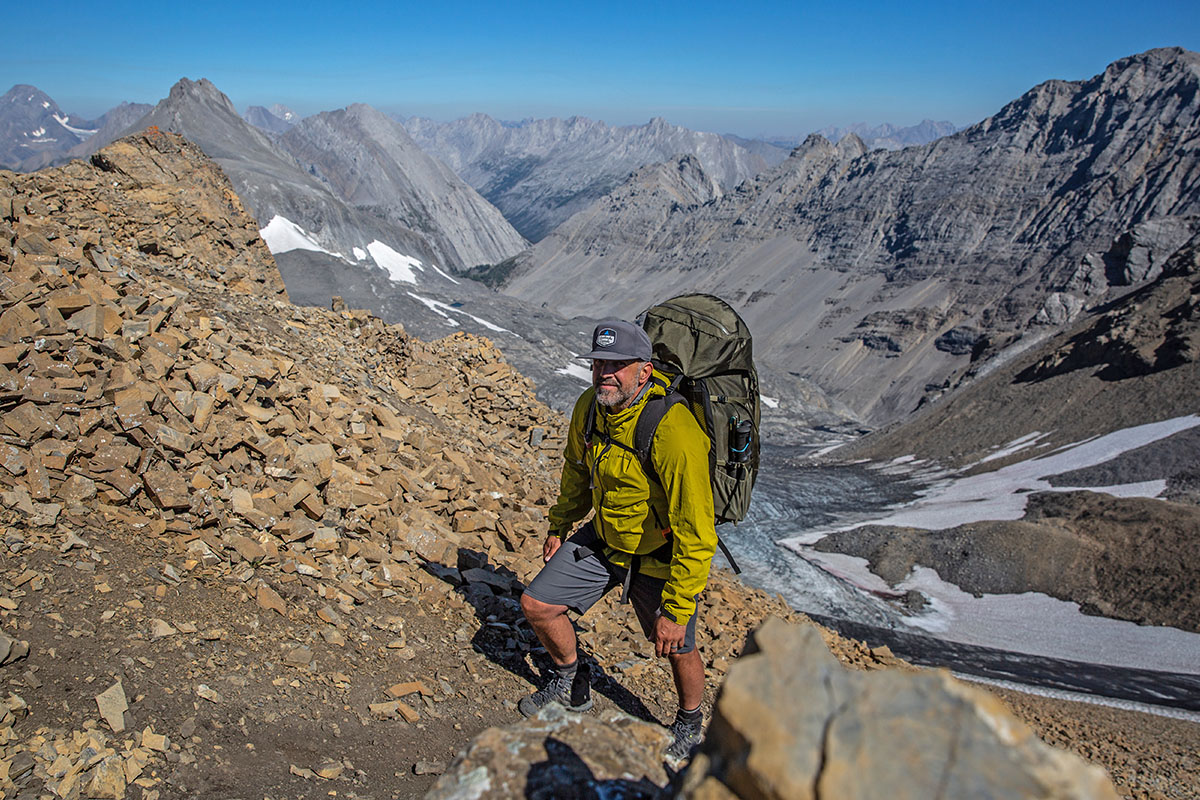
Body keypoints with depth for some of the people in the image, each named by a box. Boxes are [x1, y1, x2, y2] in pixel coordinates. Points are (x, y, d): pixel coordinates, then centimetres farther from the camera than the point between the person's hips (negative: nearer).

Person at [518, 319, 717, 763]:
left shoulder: (674, 433, -35)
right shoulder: (589, 407, -12)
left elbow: (696, 534, -31)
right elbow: (577, 471, 10)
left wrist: (676, 610, -28)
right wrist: (559, 525, 19)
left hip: (661, 555, -6)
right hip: (603, 537, 6)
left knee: (678, 650, 11)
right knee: (537, 605, 6)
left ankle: (689, 725, 44)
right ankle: (570, 683, 35)